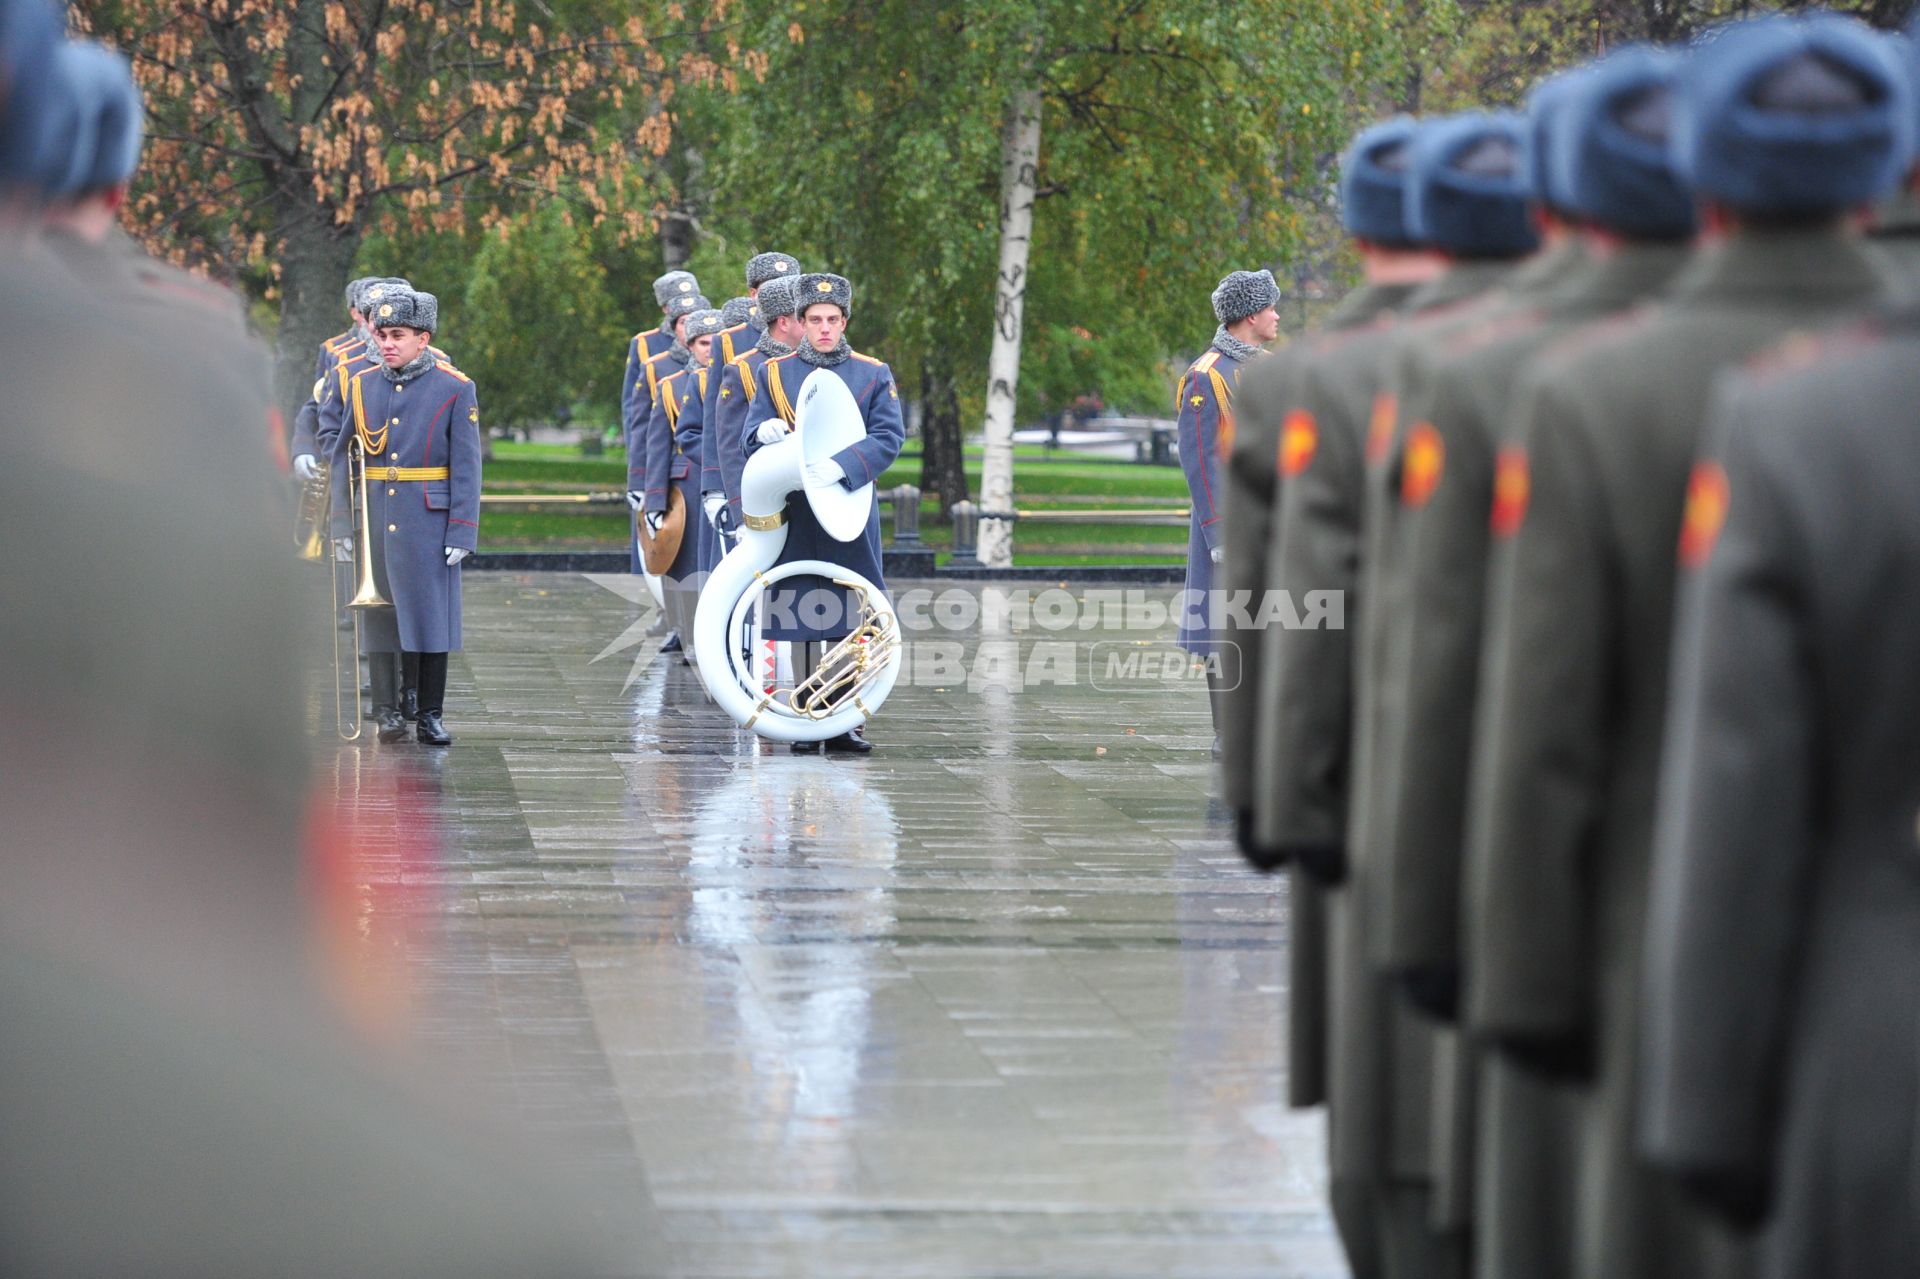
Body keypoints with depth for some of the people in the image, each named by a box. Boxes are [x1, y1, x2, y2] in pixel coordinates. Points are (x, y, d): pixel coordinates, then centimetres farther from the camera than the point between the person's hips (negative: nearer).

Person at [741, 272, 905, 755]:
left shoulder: (874, 374, 5)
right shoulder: (776, 372, 8)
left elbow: (890, 437, -5)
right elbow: (750, 438, 4)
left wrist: (841, 466, -22)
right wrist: (764, 431, -21)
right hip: (796, 516, 0)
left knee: (850, 619, -1)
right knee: (802, 619, 1)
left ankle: (846, 723, 4)